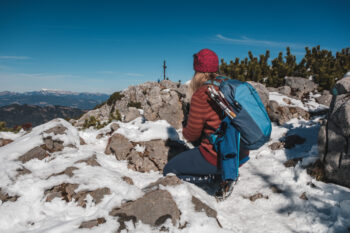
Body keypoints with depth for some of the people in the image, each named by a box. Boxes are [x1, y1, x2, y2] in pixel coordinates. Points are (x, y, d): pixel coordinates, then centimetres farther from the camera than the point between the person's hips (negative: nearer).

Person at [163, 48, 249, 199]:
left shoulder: (201, 95, -18)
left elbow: (191, 135, -9)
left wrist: (185, 127, 13)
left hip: (219, 157, -8)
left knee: (169, 171, 5)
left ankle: (218, 176, -3)